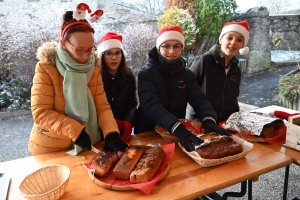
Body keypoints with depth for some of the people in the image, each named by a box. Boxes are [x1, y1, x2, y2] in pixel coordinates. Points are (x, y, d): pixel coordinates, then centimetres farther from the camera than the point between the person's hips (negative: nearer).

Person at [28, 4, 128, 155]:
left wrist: (111, 134, -24)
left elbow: (102, 107, -8)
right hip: (51, 148, -3)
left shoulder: (94, 69, -3)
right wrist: (75, 130, -28)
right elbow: (41, 112, -18)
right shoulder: (46, 68, -15)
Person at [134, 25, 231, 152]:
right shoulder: (146, 73, -10)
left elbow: (199, 99, -5)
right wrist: (178, 129, -36)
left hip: (179, 132, 4)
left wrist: (209, 120, -25)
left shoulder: (187, 74, 4)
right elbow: (150, 105, -23)